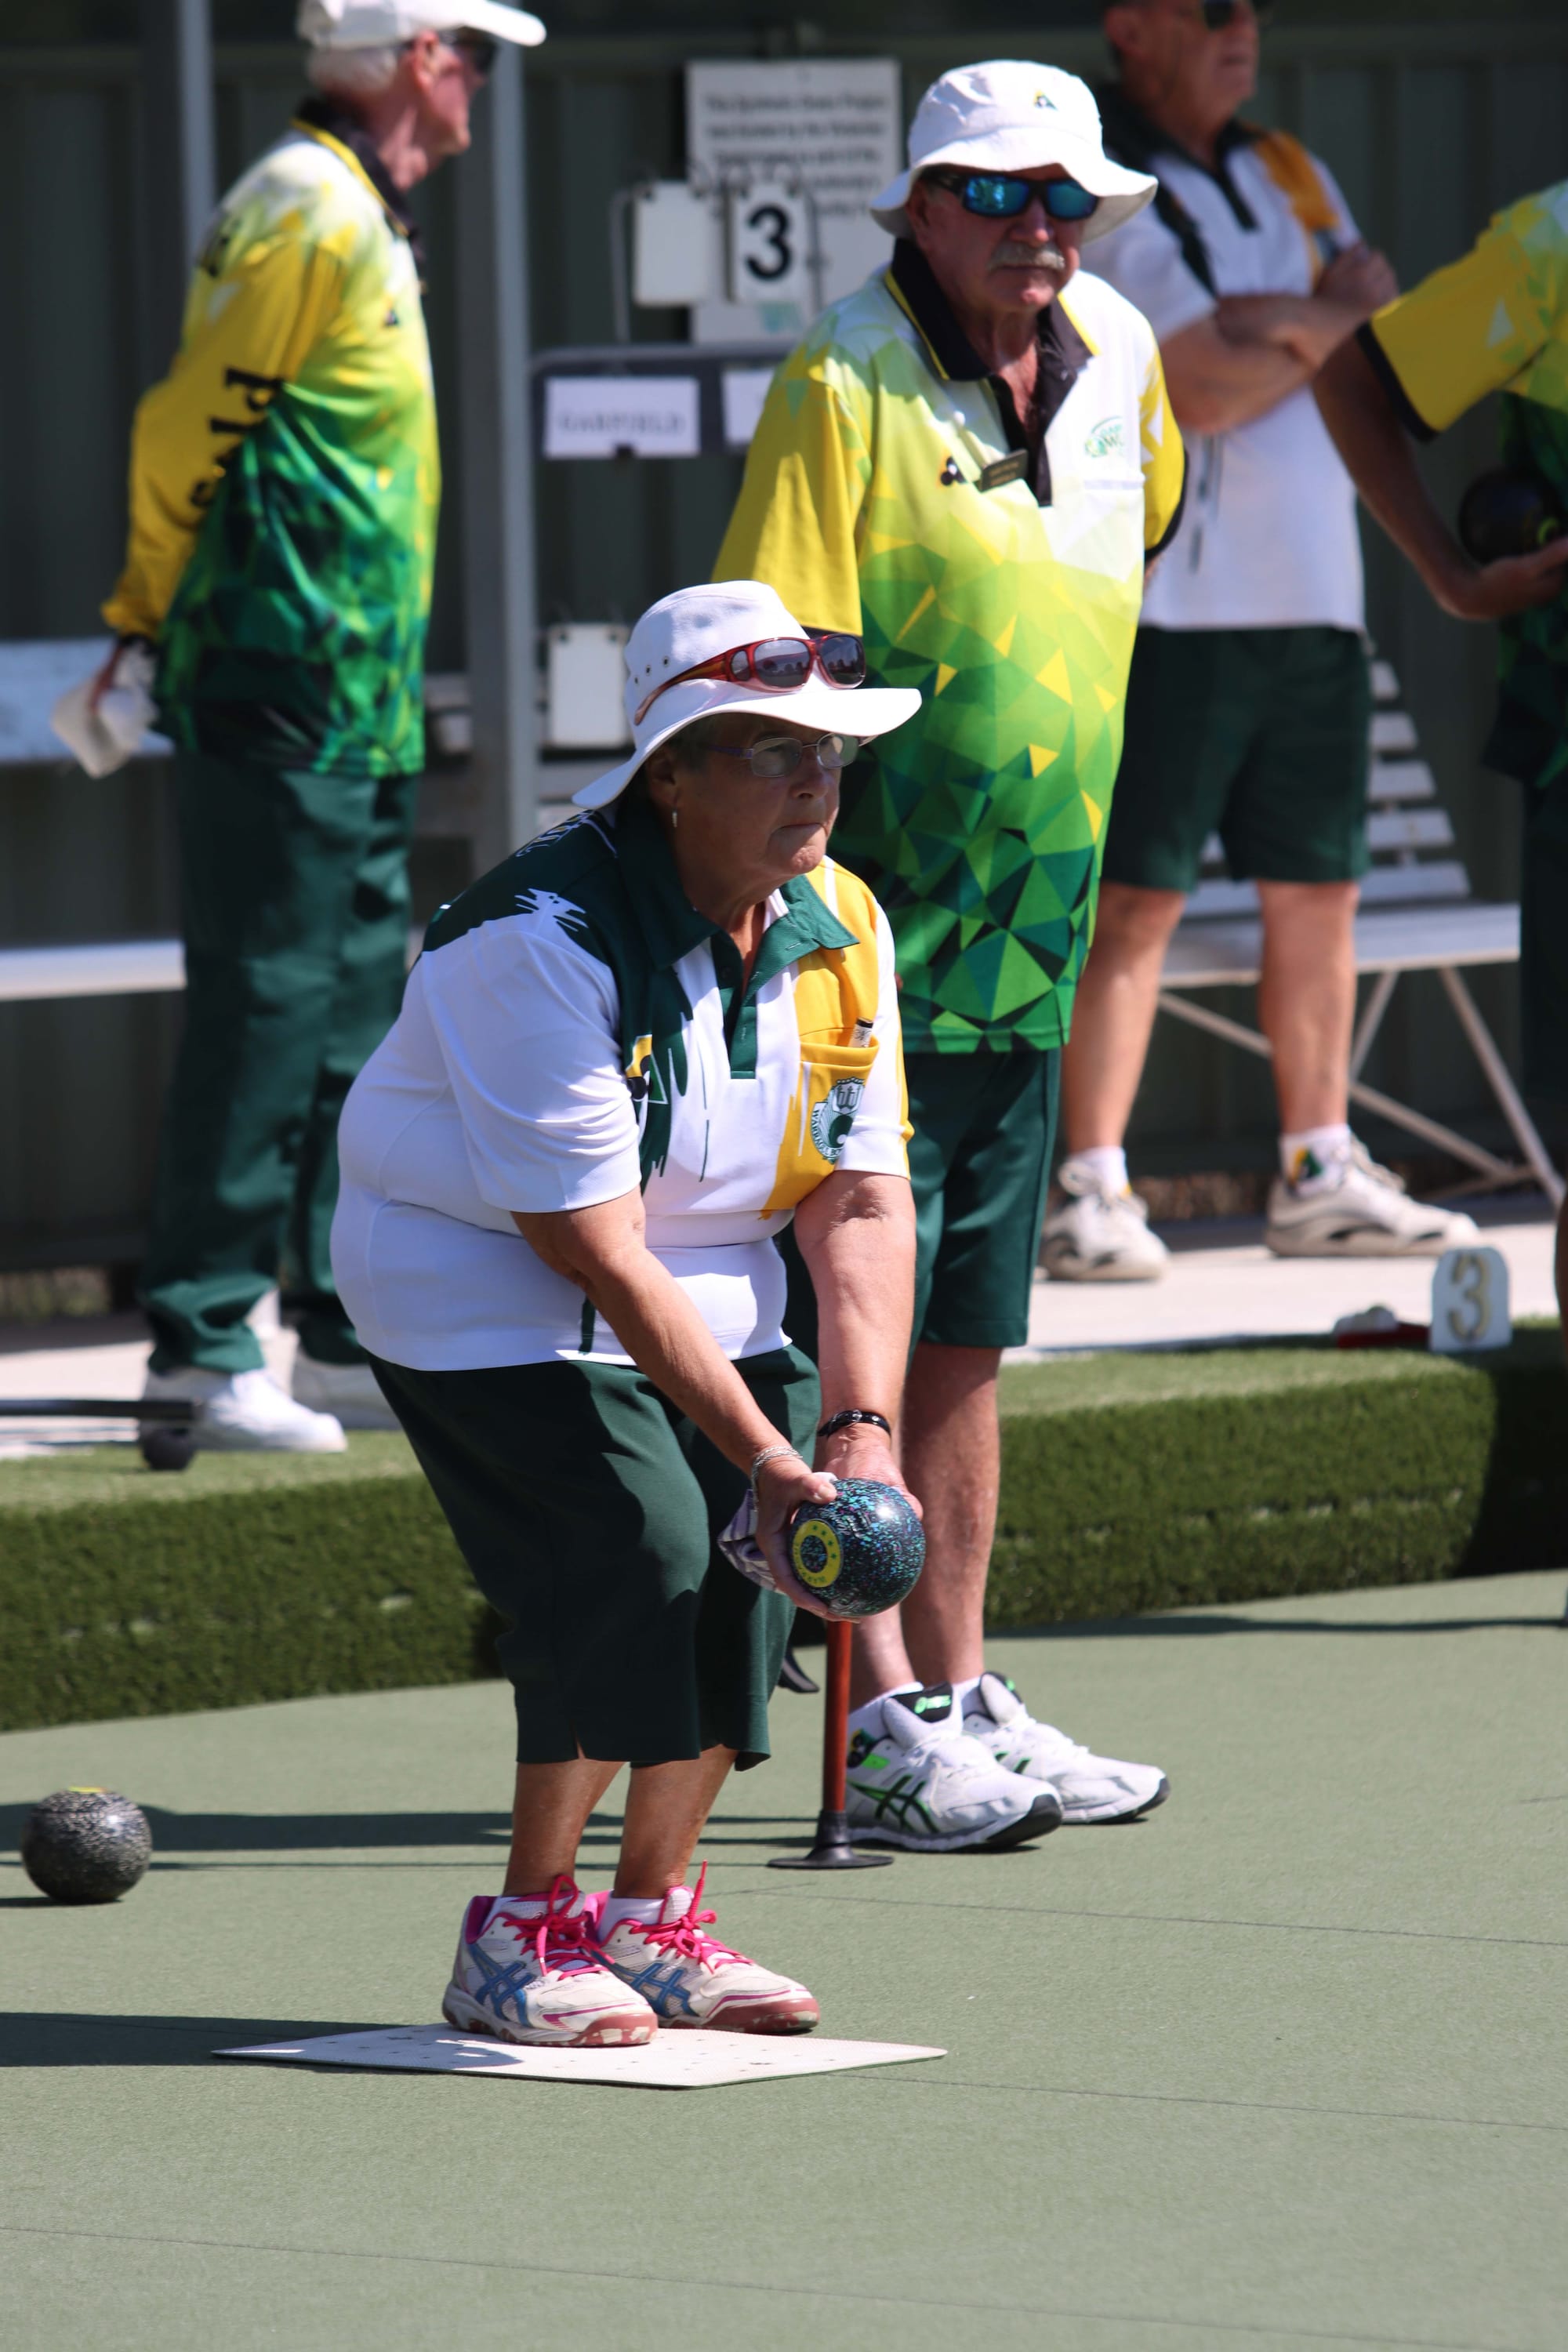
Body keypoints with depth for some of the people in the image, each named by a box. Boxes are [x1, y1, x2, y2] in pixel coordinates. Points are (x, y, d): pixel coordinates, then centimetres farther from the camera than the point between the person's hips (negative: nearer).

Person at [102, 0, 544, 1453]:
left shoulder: (363, 220, 18)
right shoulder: (307, 216, -14)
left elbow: (196, 432, 20)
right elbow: (190, 427, -14)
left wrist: (153, 620, 14)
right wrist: (159, 616, -5)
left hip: (355, 702, 10)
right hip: (287, 681, -10)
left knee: (356, 1010, 12)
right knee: (262, 1007, -9)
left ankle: (351, 1335, 18)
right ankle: (201, 1345, -6)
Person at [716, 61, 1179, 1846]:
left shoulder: (1119, 367, 8)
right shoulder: (842, 392, -13)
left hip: (1025, 958, 7)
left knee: (963, 1345, 13)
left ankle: (958, 1694, 19)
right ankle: (883, 1724, -4)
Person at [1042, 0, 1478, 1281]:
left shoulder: (1291, 177, 19)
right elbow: (1197, 388, -14)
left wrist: (1272, 328, -10)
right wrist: (1329, 322, -1)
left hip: (1312, 596, 7)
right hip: (1166, 604, -7)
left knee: (1318, 892, 9)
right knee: (1136, 899, -8)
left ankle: (1320, 1174, 17)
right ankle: (1093, 1192, -7)